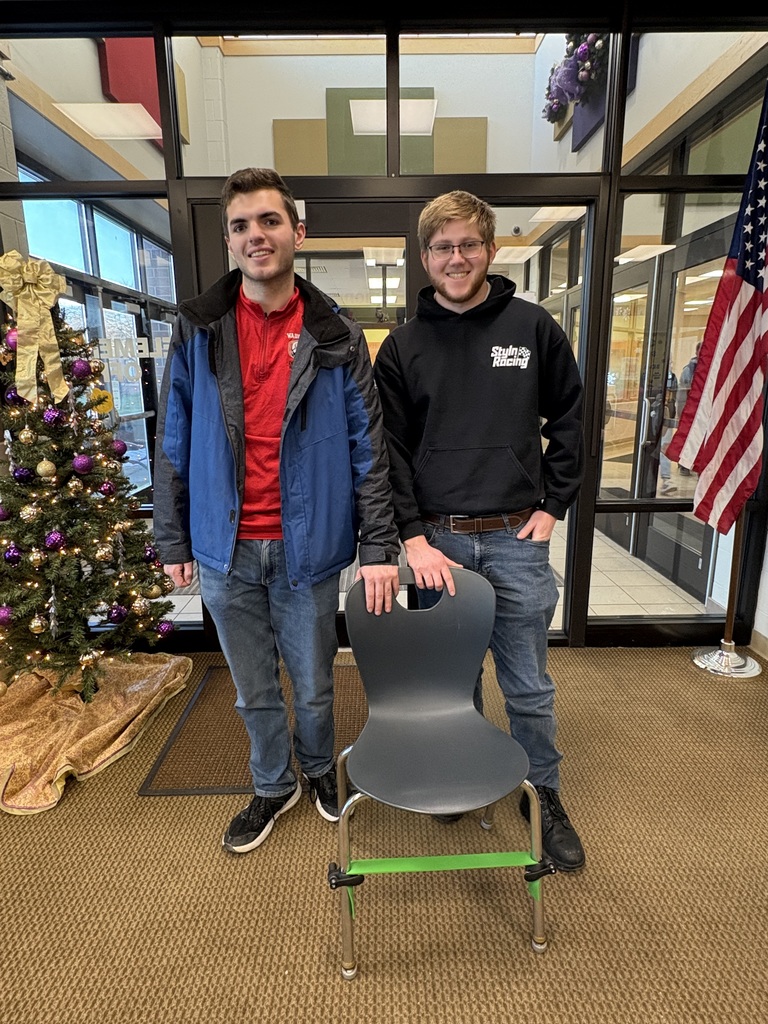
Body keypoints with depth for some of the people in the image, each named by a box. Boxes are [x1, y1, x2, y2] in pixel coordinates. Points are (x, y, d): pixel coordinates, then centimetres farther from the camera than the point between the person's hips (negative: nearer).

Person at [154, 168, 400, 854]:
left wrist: (378, 548, -10)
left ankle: (319, 769, 46)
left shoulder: (335, 337, -2)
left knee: (314, 685, 16)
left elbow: (368, 449, -5)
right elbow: (173, 445, 4)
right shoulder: (197, 331, 2)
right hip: (225, 551, 2)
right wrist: (174, 542, 4)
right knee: (254, 691, 18)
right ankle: (273, 788, 44)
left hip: (306, 547, -1)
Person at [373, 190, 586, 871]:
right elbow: (389, 450, 1)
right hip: (437, 540, 1)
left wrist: (553, 506, 3)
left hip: (516, 538, 0)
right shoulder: (402, 347, 3)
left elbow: (569, 418, 10)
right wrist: (413, 536, -7)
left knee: (529, 686, 10)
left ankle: (544, 797, 33)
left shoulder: (534, 328, 4)